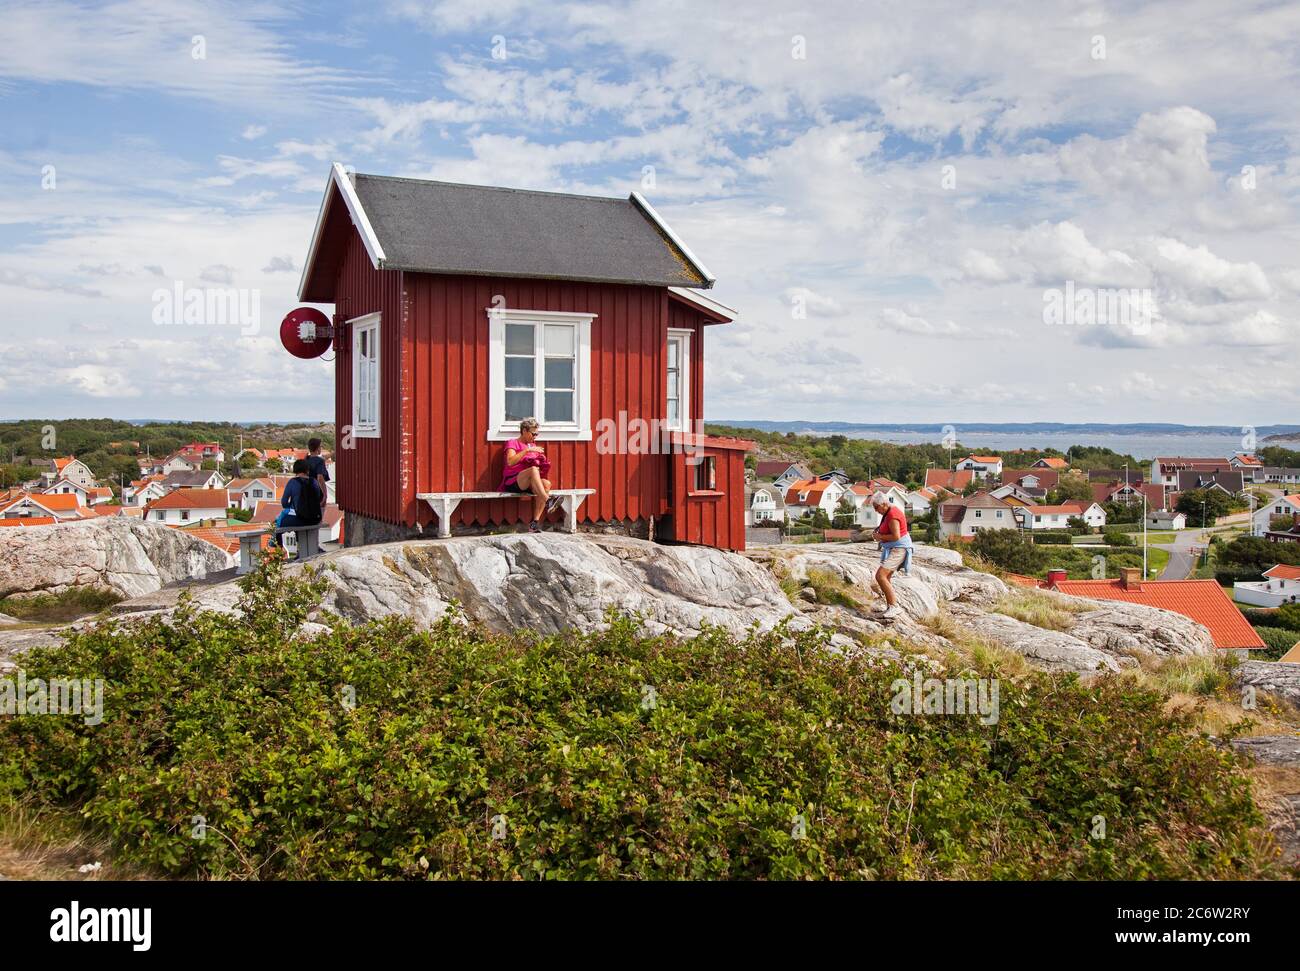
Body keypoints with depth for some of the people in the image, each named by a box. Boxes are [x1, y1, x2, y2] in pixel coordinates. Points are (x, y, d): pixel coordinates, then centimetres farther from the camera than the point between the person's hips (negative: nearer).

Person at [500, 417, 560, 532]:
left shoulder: (533, 445, 22)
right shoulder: (512, 443, 3)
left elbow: (538, 466, 24)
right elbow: (510, 462, -16)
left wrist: (541, 460, 1)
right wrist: (527, 450, -19)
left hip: (529, 484, 6)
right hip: (512, 483, -6)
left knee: (546, 483, -28)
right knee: (533, 470, -35)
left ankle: (535, 522, -31)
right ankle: (547, 500, -48)